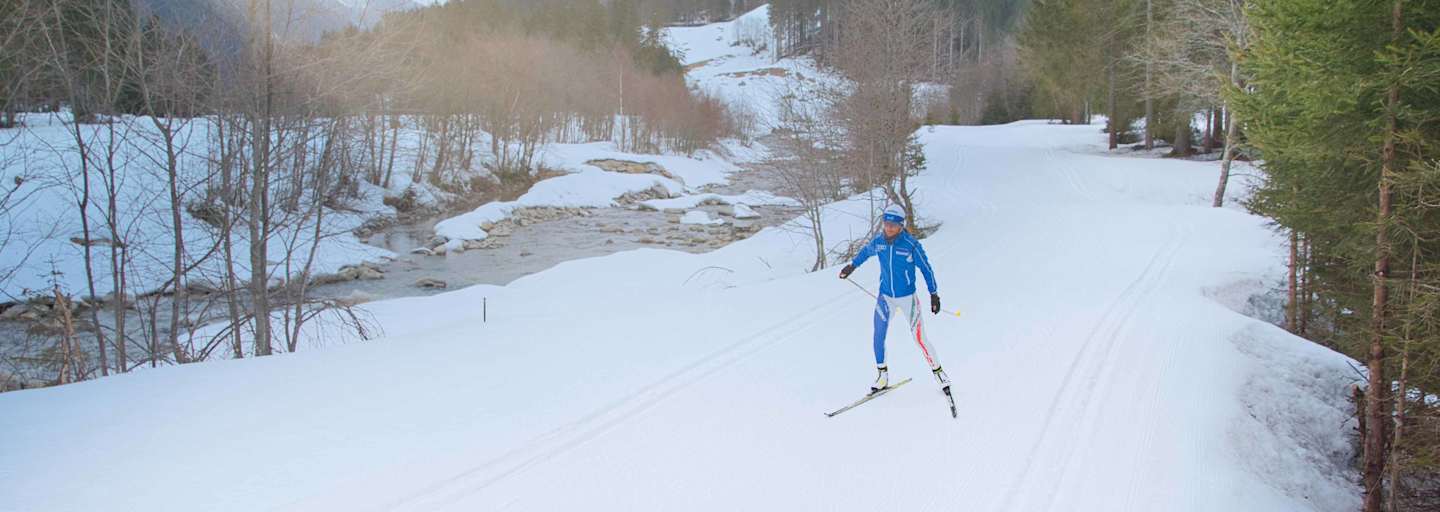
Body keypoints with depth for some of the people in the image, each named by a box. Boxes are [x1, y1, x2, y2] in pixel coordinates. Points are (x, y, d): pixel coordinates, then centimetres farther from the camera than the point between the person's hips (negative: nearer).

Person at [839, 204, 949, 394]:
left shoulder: (911, 245, -19)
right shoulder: (878, 241, -6)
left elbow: (926, 269, -9)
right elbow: (866, 252, 18)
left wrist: (933, 294, -8)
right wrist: (851, 266, 29)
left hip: (908, 298, -4)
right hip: (885, 297, 4)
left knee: (920, 338, -5)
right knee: (878, 337, 1)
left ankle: (938, 371, 14)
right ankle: (882, 375, 19)